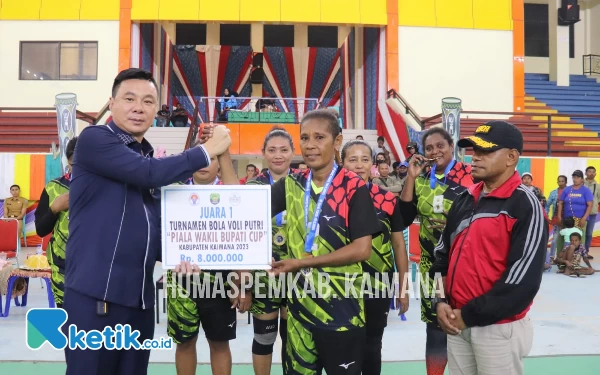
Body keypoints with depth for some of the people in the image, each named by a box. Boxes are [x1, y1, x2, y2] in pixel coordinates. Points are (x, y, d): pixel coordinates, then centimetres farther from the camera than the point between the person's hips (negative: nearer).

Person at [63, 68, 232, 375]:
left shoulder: (148, 156, 14)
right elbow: (152, 174, -21)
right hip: (95, 293, -7)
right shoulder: (94, 139, -7)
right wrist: (208, 149, -11)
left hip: (140, 295, 7)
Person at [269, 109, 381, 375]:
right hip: (299, 306, 4)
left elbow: (362, 249, -15)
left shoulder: (354, 187, -10)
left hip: (341, 309, -4)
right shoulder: (291, 185, 3)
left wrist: (303, 262, -17)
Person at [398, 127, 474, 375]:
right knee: (435, 328, 11)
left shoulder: (470, 174, -7)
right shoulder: (421, 180, 5)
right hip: (432, 265, 3)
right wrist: (411, 177, -7)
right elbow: (404, 218, -3)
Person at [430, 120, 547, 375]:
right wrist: (440, 302, 1)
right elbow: (443, 252, 15)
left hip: (498, 328, -6)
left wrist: (468, 315, -14)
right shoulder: (465, 200, 8)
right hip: (457, 324, 6)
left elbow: (523, 279, -17)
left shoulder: (525, 206, -12)